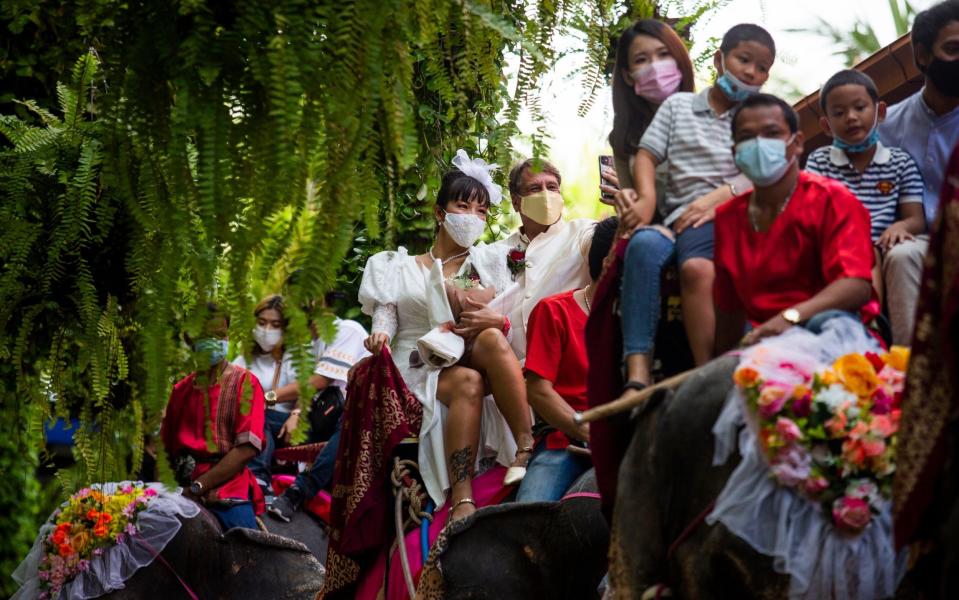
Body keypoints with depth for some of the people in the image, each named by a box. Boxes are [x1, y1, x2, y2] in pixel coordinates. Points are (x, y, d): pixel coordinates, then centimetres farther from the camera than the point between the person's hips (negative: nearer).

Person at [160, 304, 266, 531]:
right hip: (184, 496, 3)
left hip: (228, 497, -3)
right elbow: (166, 443, 19)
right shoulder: (180, 390, 19)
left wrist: (198, 486, -11)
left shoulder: (243, 382, 4)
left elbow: (247, 448, -6)